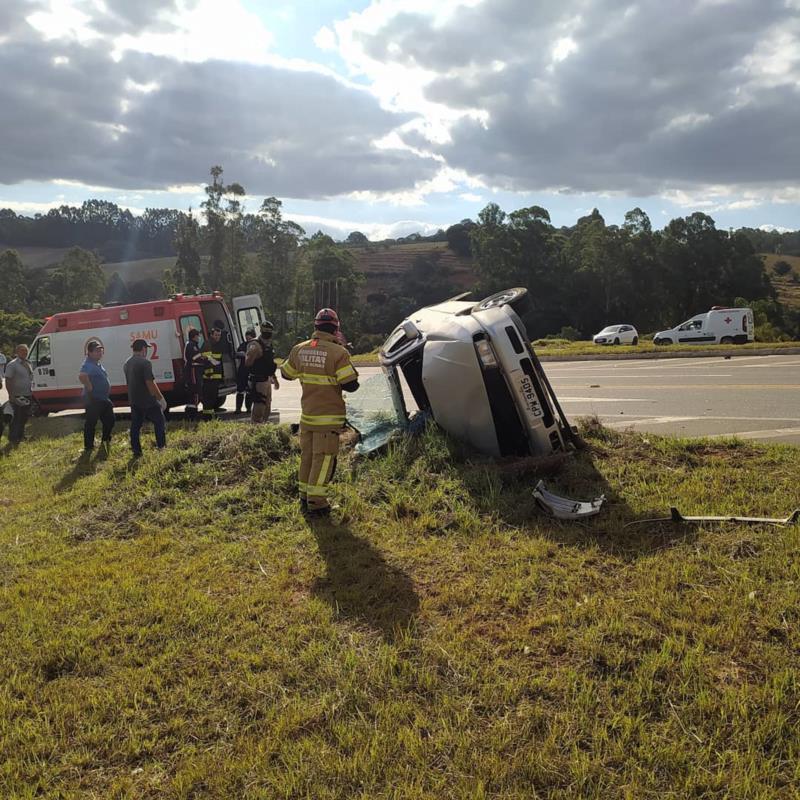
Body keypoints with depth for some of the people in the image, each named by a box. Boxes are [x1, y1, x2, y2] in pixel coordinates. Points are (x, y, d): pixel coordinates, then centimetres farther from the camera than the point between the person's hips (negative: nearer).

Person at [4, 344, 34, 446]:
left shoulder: (28, 364, 11)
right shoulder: (12, 364, -12)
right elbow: (8, 381, -16)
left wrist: (31, 392, 17)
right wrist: (11, 396, -21)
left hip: (27, 396, 7)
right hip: (17, 396, -7)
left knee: (25, 417, 15)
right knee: (17, 417, -3)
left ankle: (20, 435, 29)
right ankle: (13, 438, 8)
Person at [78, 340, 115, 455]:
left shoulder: (98, 364, 12)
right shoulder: (89, 364, -20)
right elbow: (82, 376, -41)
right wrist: (90, 388, -30)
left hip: (104, 399, 10)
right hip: (93, 400, -10)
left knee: (110, 420, 18)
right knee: (91, 423, 1)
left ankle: (105, 441, 35)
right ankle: (88, 449, 10)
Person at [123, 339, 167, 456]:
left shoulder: (126, 364, 9)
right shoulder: (145, 362, -16)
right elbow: (150, 383, -20)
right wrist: (160, 397, -14)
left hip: (134, 400, 7)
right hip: (148, 400, -7)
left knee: (135, 426, 9)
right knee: (160, 422, 8)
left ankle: (136, 451, 11)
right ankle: (162, 447, 9)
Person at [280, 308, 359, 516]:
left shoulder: (299, 349, 3)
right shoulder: (338, 353, -15)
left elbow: (286, 373, 17)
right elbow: (350, 385, -17)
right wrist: (351, 372, 5)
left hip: (307, 414, 6)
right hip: (328, 417, -6)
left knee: (307, 455, 16)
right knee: (323, 458, 0)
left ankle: (305, 497, 26)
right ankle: (316, 503, 3)